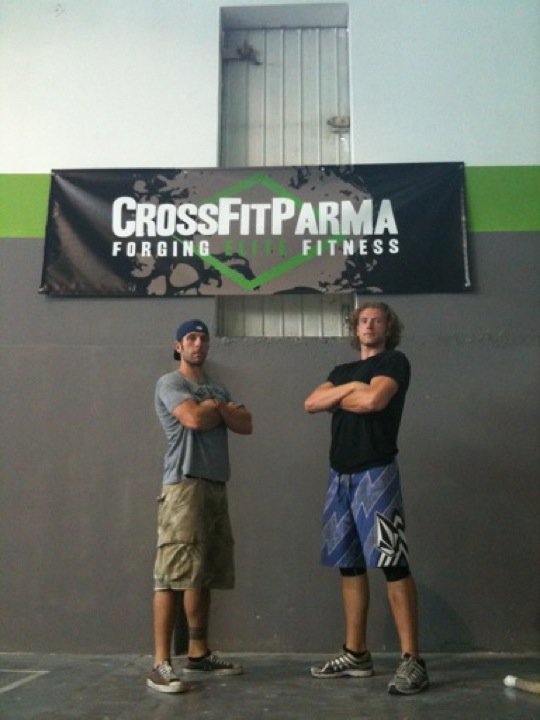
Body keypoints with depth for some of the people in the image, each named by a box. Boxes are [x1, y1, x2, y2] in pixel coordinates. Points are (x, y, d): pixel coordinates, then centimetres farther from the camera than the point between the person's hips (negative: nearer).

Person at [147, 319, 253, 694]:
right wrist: (225, 409, 3)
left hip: (216, 486, 7)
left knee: (204, 575, 11)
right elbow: (194, 418, -17)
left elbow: (246, 425, 10)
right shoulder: (170, 382, 0)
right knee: (173, 574, -10)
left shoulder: (218, 390, 23)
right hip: (184, 484, -7)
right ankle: (161, 664, -8)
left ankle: (199, 652, 20)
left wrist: (216, 407, -5)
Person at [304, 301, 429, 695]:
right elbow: (311, 403, 7)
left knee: (393, 564, -10)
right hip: (340, 474, 7)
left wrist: (338, 399, 3)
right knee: (350, 566, 8)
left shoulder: (395, 361, 3)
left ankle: (412, 660, -7)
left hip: (376, 472, -7)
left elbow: (373, 400, -15)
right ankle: (356, 654, 15)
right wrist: (348, 388, -6)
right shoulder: (342, 371, 22)